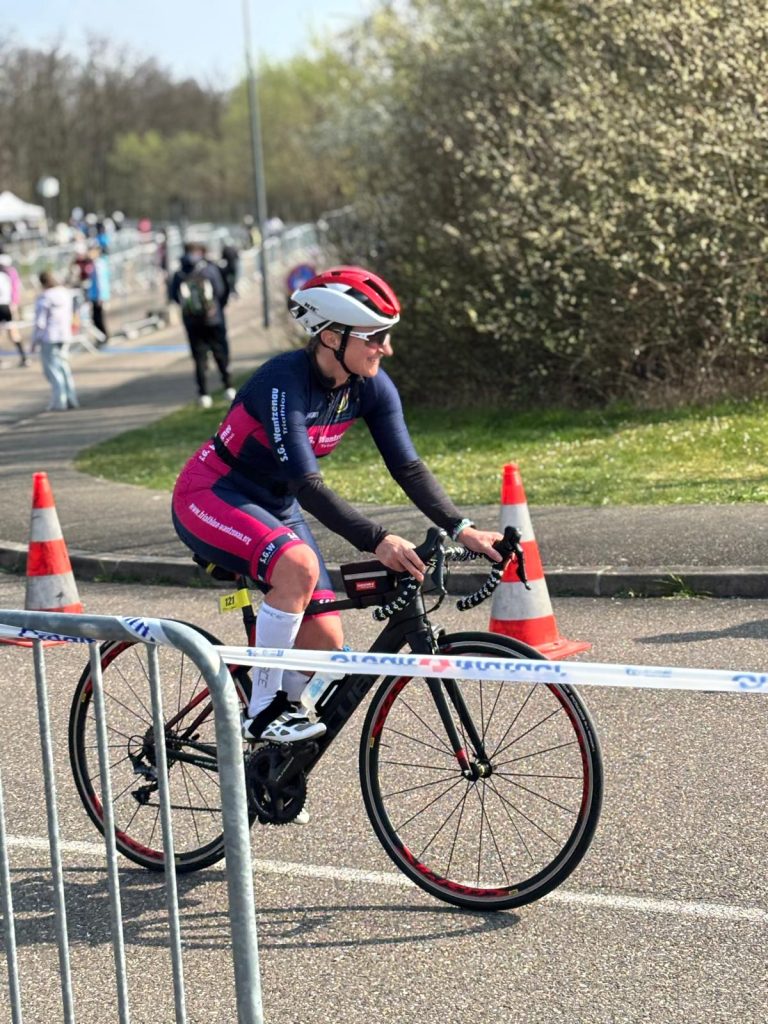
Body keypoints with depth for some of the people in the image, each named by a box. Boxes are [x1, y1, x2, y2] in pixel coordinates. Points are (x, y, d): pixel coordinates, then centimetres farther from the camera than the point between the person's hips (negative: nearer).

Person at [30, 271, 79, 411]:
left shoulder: (43, 298, -17)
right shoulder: (66, 294, 4)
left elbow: (39, 322, -16)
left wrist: (34, 341, -7)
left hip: (48, 337, -7)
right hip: (64, 336, 7)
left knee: (52, 370, -1)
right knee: (64, 368, 15)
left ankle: (59, 402, -3)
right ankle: (71, 400, 14)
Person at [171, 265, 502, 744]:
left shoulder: (372, 386, -9)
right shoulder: (283, 382, -30)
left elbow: (408, 466, -9)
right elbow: (307, 485, -37)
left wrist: (461, 528, -22)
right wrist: (377, 541, -46)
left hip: (276, 506, 7)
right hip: (210, 498, -7)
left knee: (325, 641, -7)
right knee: (299, 564, -36)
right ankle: (262, 712, -22)